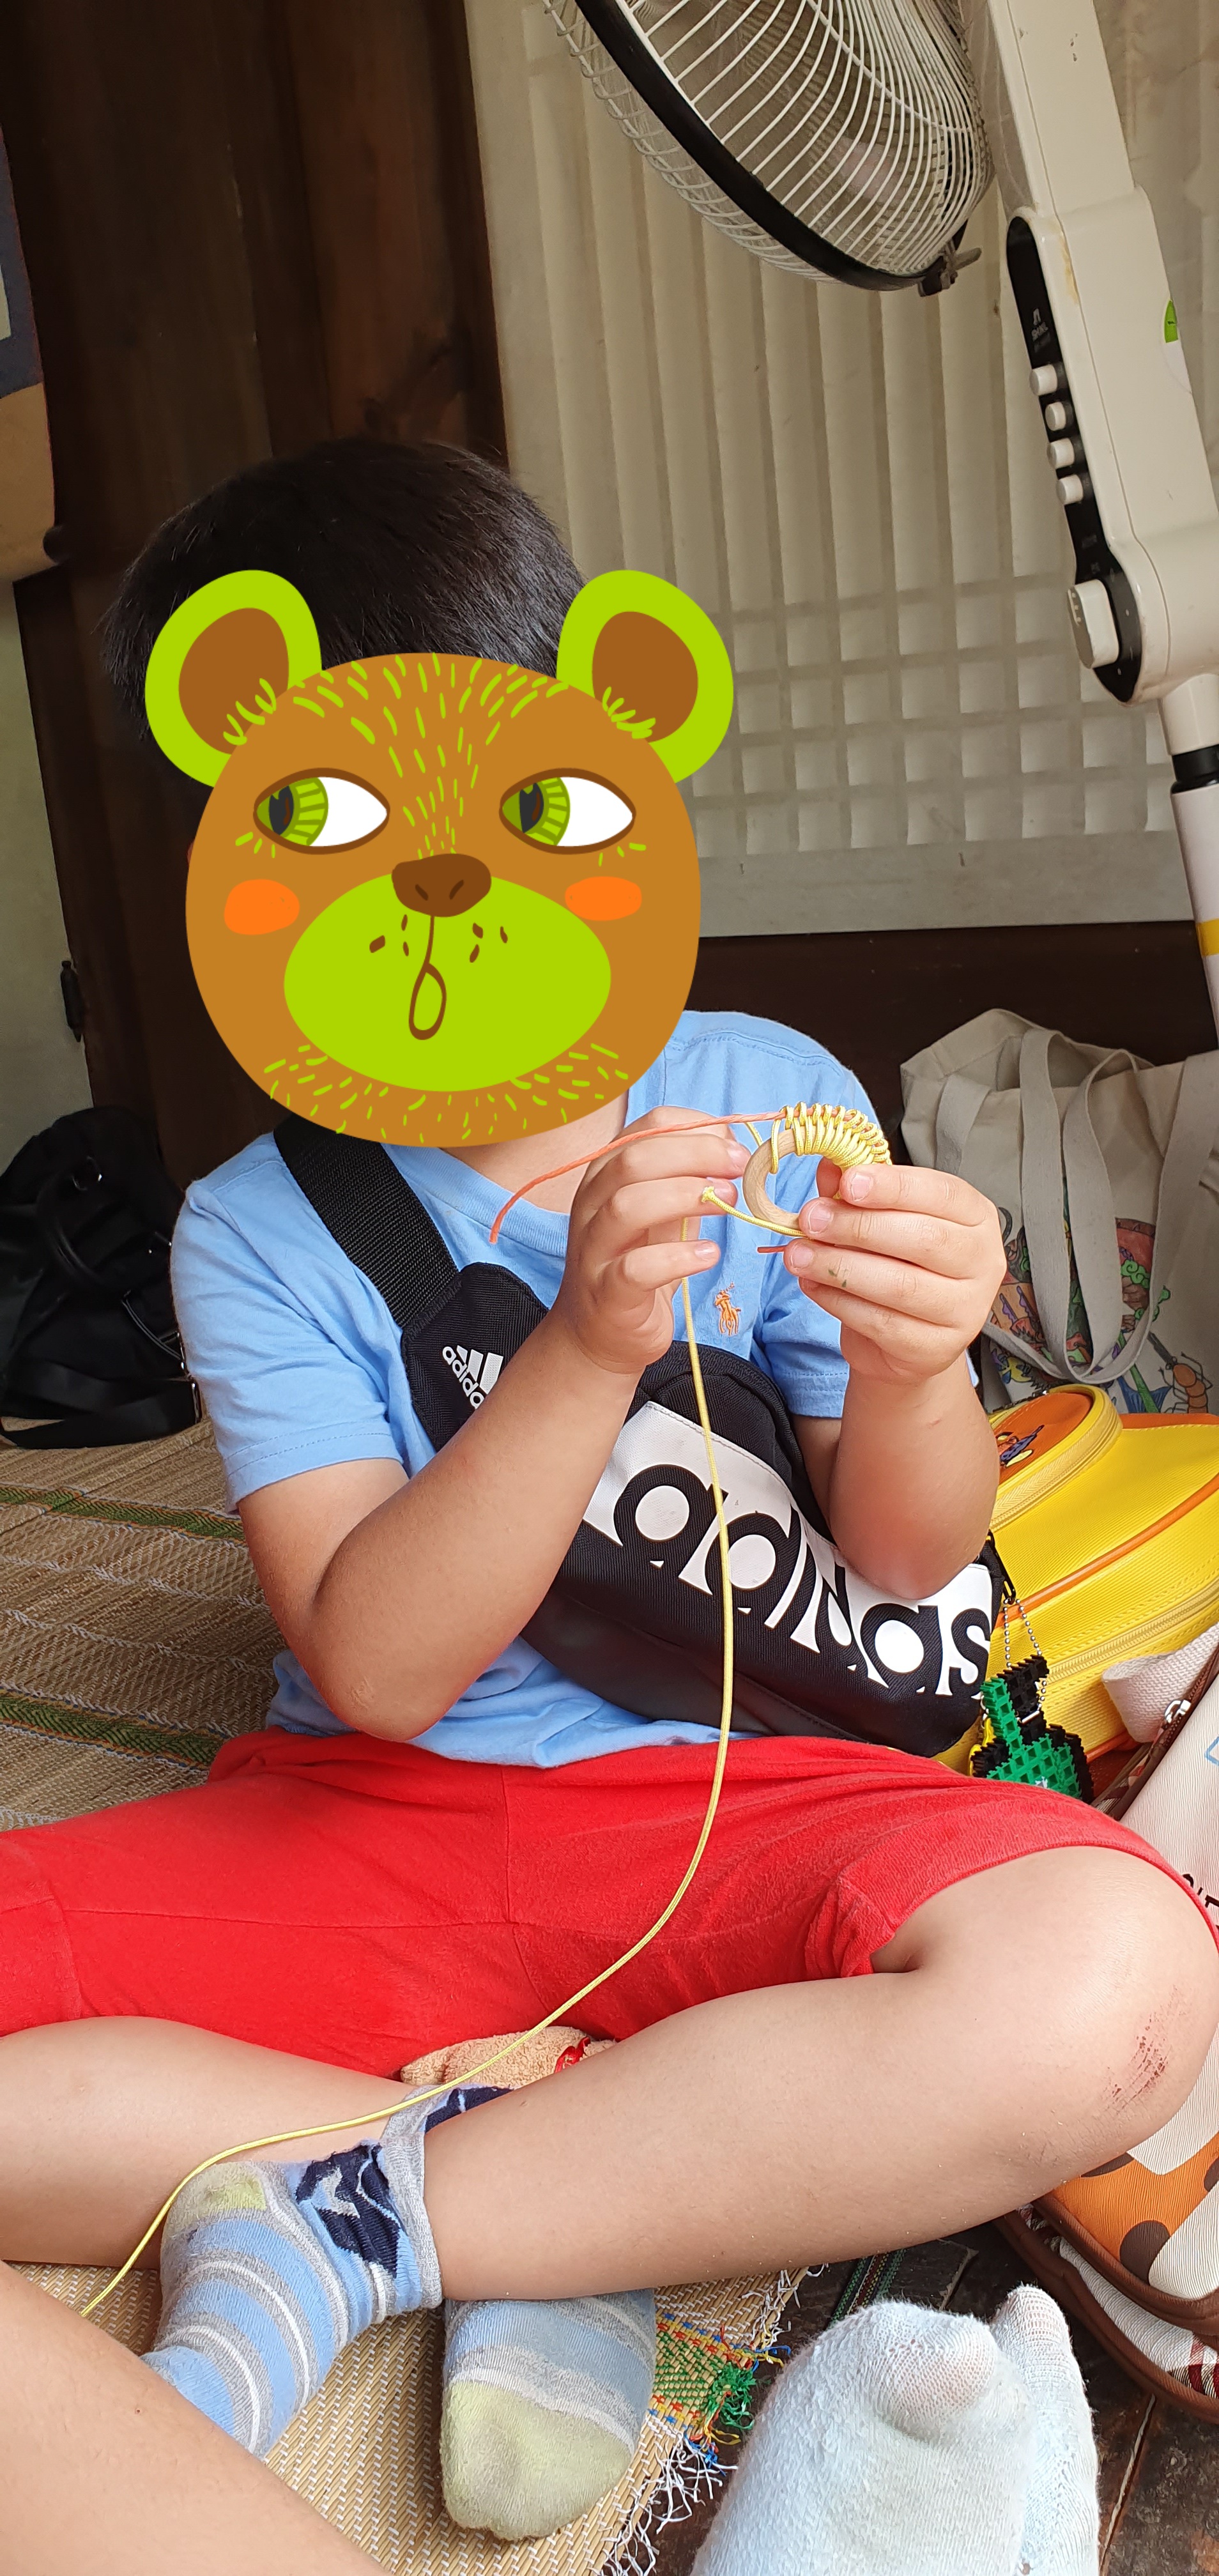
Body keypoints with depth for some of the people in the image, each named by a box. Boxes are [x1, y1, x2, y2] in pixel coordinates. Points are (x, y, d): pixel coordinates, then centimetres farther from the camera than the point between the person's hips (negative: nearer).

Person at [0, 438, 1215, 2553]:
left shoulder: (771, 1093, 0)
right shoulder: (261, 1234, -2)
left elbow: (907, 1565, 1)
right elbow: (376, 1665, -12)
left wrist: (910, 1373, -23)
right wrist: (586, 1349, -27)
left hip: (735, 1798, 0)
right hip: (363, 1830, 1)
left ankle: (343, 2226, -16)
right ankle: (577, 2197, -13)